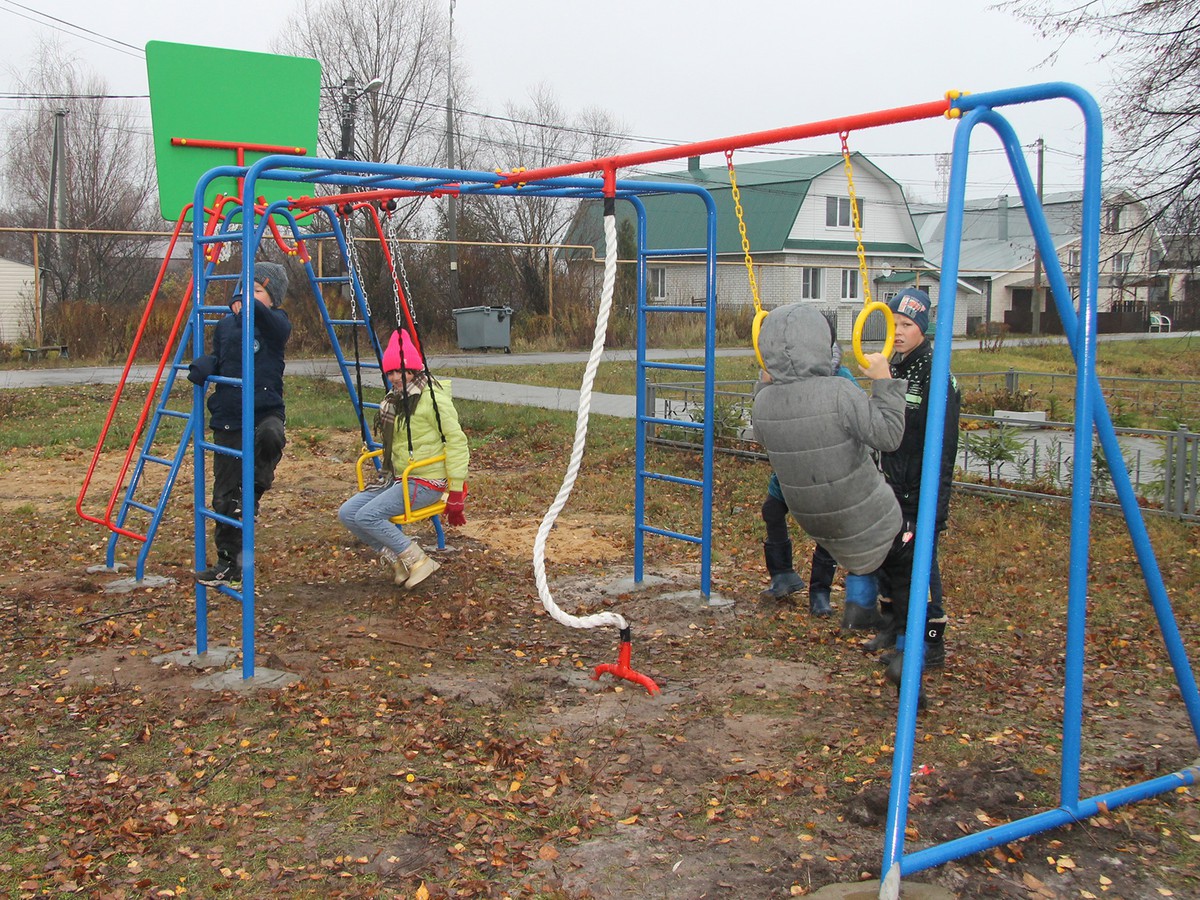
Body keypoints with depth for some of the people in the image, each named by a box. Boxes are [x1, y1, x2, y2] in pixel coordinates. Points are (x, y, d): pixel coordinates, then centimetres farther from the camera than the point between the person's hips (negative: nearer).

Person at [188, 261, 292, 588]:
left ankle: (255, 489, -16)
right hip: (228, 420, 4)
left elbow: (274, 324, -26)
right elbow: (216, 361, 15)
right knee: (225, 496, 4)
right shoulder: (225, 326, 11)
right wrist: (203, 366, -10)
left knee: (270, 436, -40)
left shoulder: (276, 325, -3)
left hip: (265, 413, -4)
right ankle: (228, 563, 16)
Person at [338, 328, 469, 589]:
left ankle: (418, 561, -10)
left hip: (426, 482, -9)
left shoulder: (433, 399, -14)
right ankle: (397, 561, 3)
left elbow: (457, 443, -16)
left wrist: (456, 492, -17)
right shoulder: (393, 399, 11)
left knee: (367, 516, -23)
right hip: (396, 478, 9)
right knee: (347, 513, -3)